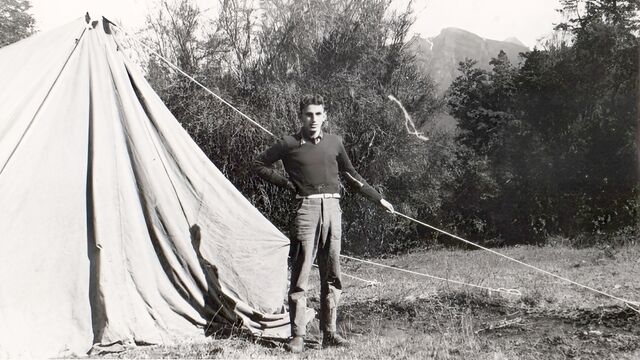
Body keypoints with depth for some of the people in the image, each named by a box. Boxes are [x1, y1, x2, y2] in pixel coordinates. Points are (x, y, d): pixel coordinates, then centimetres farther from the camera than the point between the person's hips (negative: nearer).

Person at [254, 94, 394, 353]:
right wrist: (286, 182, -2)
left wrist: (377, 198, 25)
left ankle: (329, 333, 17)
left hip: (332, 208, 4)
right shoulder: (289, 144, 0)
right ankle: (297, 336, 2)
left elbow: (350, 175, 23)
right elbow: (259, 164, 8)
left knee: (332, 275, 8)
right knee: (300, 275, -4)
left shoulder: (334, 142, 11)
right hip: (306, 208, -4)